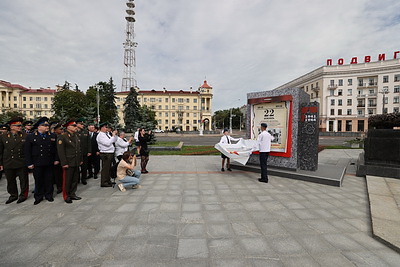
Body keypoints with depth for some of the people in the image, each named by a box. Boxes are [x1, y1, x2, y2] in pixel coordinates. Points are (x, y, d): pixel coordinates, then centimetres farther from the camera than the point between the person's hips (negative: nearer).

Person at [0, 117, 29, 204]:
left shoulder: (25, 136, -3)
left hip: (22, 163, -2)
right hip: (8, 164, 2)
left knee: (23, 180, 7)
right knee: (10, 181, 13)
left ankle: (23, 195, 22)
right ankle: (13, 195, 30)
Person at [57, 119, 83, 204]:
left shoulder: (76, 136, 11)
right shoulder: (62, 136, -12)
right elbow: (60, 151, -15)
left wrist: (80, 159, 13)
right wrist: (64, 163, -17)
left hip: (76, 162, 7)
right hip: (68, 163, -7)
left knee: (75, 179, 13)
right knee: (67, 180, 5)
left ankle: (72, 194, 27)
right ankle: (66, 196, 19)